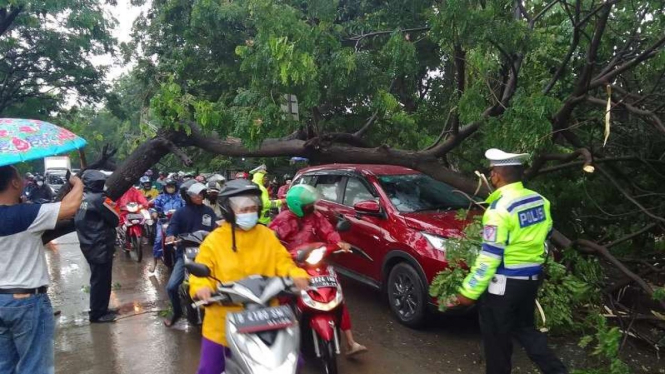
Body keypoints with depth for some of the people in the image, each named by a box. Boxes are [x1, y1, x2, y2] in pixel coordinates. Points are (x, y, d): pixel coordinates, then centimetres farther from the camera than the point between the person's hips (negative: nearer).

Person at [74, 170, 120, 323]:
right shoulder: (98, 198, -20)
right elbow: (115, 220, -16)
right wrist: (111, 209, 3)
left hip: (88, 244, 9)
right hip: (100, 246, -9)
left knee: (97, 279, 19)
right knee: (101, 280, 1)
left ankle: (99, 310, 29)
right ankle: (97, 314, 10)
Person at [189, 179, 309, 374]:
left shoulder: (267, 235, 1)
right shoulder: (214, 240, -7)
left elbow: (282, 261, 2)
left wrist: (296, 275, -20)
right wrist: (201, 287, -30)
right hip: (224, 320, -2)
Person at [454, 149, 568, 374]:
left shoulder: (500, 209, -23)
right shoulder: (539, 200, 1)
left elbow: (490, 256, -23)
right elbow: (545, 238, 13)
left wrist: (470, 291, -16)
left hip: (505, 283, -8)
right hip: (532, 278, 8)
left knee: (496, 337, 10)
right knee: (525, 327, 25)